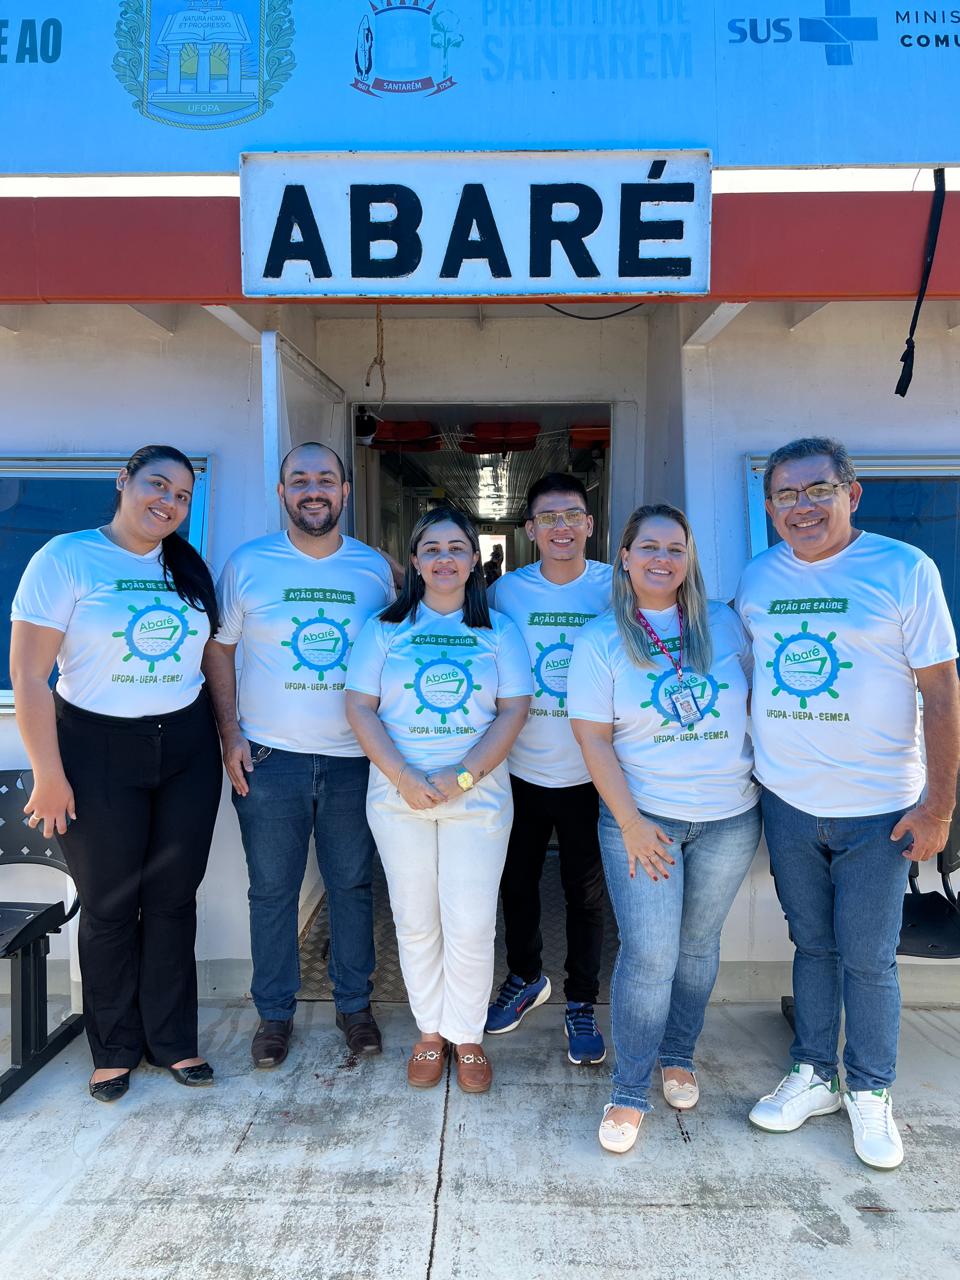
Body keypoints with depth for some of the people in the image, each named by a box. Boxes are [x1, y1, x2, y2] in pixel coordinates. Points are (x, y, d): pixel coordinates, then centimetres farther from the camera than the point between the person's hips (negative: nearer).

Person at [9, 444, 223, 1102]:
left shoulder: (189, 568, 5)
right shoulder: (66, 557, -9)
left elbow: (213, 656, 10)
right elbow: (29, 674, -11)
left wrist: (228, 738, 4)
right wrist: (48, 775, -12)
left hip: (187, 749, 4)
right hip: (98, 751, -3)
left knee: (174, 898, 12)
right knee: (109, 905, 10)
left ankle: (173, 1040, 29)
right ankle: (115, 1049, 30)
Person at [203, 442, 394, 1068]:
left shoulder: (376, 568, 3)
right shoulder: (247, 564, 0)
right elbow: (219, 648, 5)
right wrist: (231, 732, -4)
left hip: (355, 758, 1)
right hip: (268, 757, -1)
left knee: (353, 886, 12)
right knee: (272, 891, 9)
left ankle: (355, 1003, 31)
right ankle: (275, 1012, 28)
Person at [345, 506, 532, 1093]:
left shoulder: (499, 629, 5)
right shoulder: (385, 627, 5)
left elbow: (514, 711, -2)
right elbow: (361, 707, 0)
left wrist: (463, 777, -14)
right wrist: (403, 776, -13)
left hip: (478, 795, -1)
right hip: (398, 795, 1)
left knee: (471, 926, -1)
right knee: (416, 923, 9)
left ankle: (467, 1036, 21)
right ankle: (430, 1033, 28)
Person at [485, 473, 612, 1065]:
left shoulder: (615, 587, -6)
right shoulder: (506, 591, -2)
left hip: (589, 772, -2)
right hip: (521, 770, 2)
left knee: (586, 893, 10)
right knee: (517, 883, 17)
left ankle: (581, 1004, 30)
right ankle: (526, 977, 42)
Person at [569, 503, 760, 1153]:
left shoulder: (724, 623, 1)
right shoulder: (601, 639, -5)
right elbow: (593, 738, -7)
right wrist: (630, 823, -11)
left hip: (729, 817, 3)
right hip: (643, 816, -2)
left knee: (698, 943, 14)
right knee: (648, 955, -4)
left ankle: (679, 1056, 37)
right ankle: (630, 1091, 16)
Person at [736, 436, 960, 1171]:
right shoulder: (756, 579, 3)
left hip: (878, 807, -3)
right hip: (787, 801, 3)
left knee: (868, 957, 7)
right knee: (812, 943, 16)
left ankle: (870, 1092, 28)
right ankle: (813, 1075, 33)